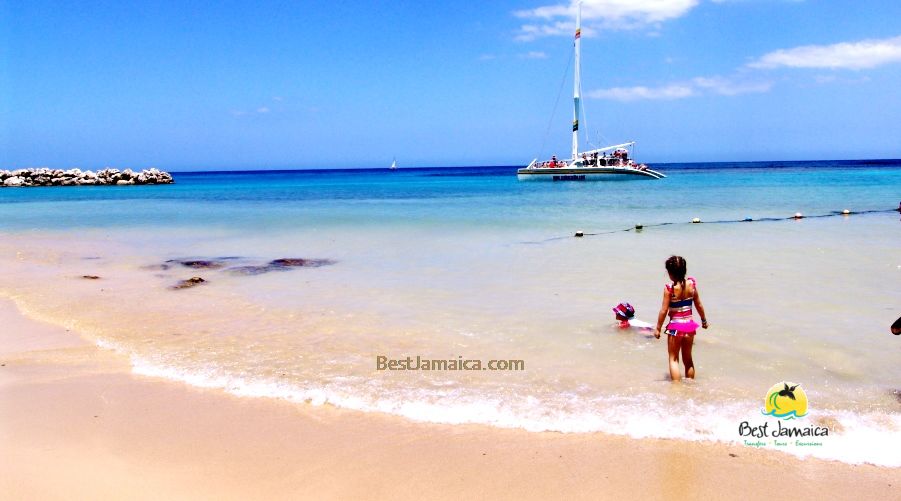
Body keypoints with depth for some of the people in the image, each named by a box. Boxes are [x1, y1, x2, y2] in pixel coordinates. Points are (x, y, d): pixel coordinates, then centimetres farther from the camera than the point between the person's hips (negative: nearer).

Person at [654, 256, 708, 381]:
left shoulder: (669, 288, -16)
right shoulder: (691, 284, -4)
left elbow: (664, 310, -13)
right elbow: (699, 305, 6)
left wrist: (658, 328, -3)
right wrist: (704, 320, 21)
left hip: (675, 326, -5)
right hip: (689, 325, 5)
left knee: (673, 359, 7)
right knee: (688, 359, 19)